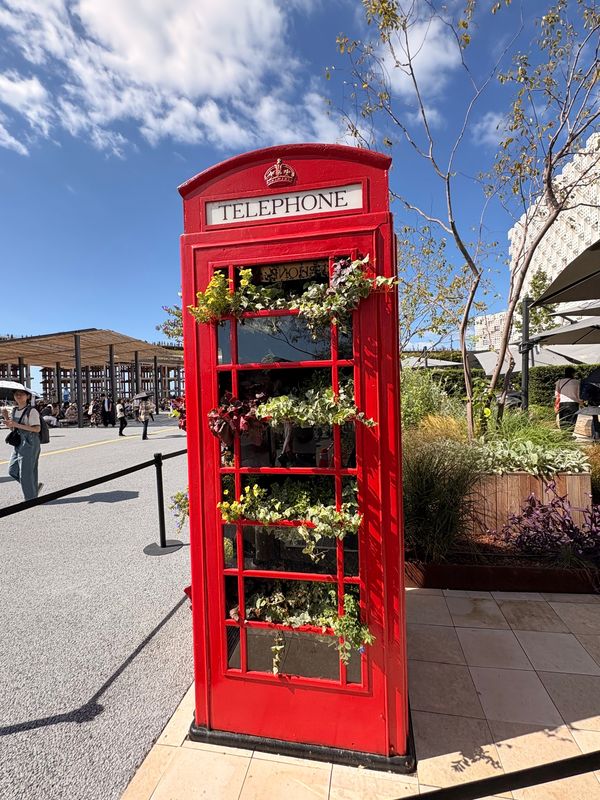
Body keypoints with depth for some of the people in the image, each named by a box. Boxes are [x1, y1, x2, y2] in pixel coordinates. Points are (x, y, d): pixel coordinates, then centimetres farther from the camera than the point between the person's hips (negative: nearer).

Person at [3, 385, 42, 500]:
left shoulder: (32, 411, -12)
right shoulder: (15, 410, 12)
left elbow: (37, 429, -18)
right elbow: (13, 428, 19)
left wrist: (17, 425, -21)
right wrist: (6, 419, 2)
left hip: (30, 444, -8)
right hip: (18, 443, 8)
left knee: (26, 471, -3)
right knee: (13, 470, 9)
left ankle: (31, 499, 10)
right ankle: (34, 487, 24)